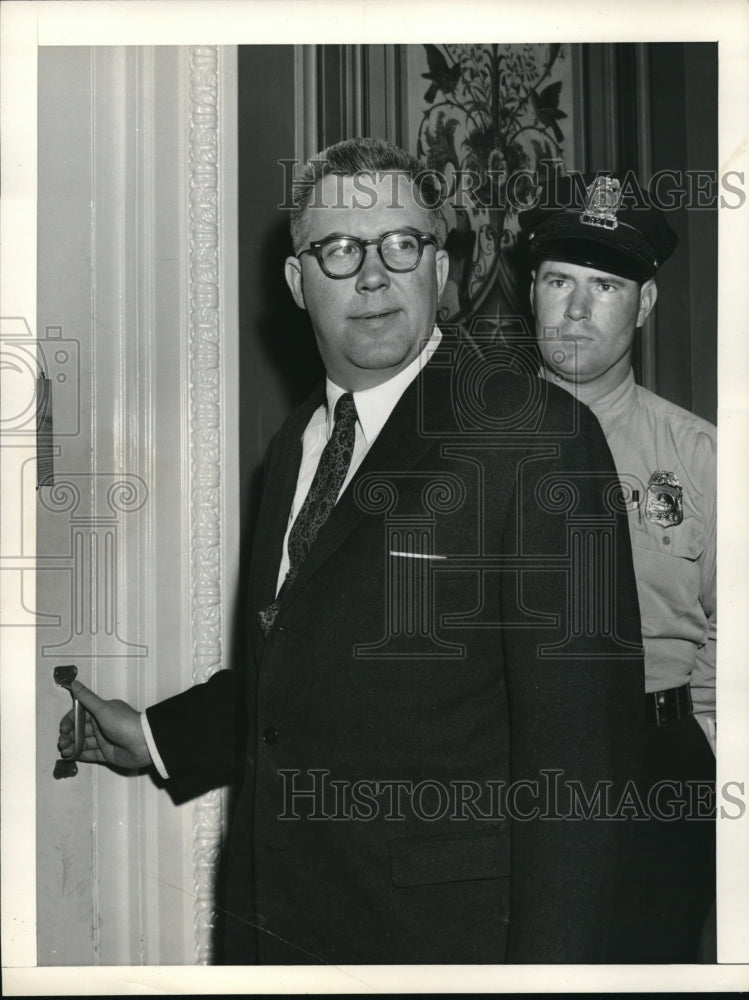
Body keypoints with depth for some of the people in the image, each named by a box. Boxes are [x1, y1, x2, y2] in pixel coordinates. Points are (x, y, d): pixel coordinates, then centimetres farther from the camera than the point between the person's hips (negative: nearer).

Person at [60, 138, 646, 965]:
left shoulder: (536, 433, -14)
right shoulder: (292, 446, 11)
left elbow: (580, 735, -18)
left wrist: (550, 956, -22)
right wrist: (155, 738, 16)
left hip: (444, 929, -7)